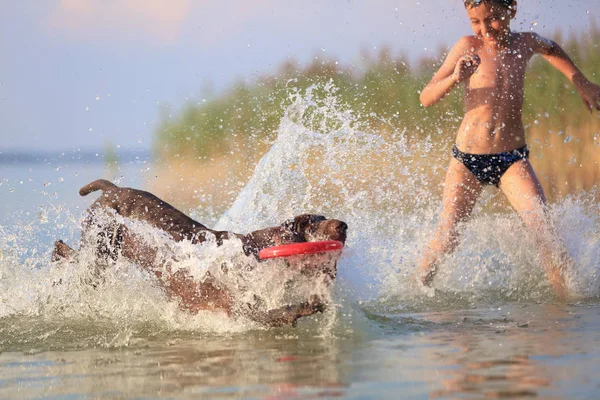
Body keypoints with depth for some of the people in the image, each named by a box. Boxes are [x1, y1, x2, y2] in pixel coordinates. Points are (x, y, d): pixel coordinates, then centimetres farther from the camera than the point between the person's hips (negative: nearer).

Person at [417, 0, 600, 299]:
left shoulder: (526, 43, 3)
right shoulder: (468, 47, -6)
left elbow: (551, 50, 30)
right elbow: (426, 98, -9)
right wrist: (455, 78, -27)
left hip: (512, 160, 1)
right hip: (466, 159, -1)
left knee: (543, 229, -19)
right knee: (446, 240, 1)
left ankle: (567, 297, -16)